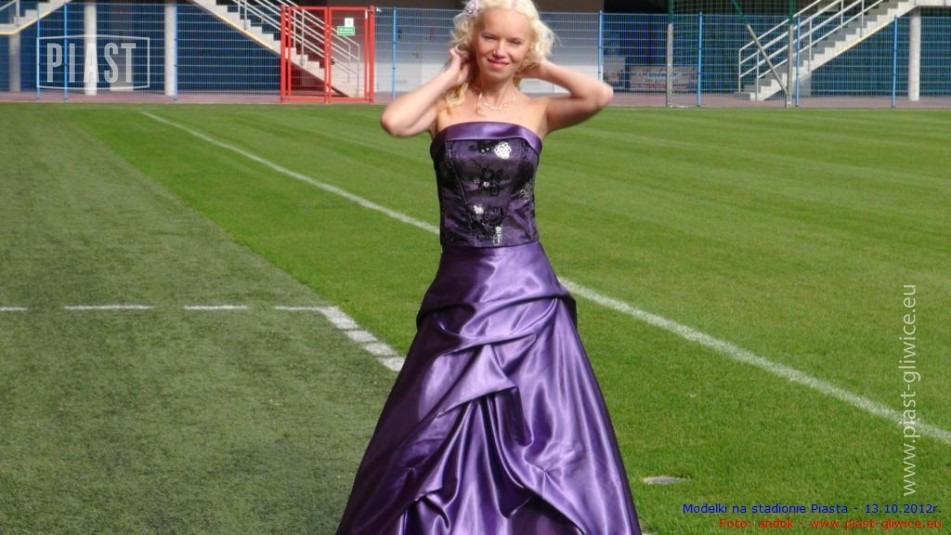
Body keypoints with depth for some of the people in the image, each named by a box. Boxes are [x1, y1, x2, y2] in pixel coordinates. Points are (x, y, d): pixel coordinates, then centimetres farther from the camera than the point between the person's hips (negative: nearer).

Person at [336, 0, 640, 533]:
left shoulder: (537, 111, 2)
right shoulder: (445, 107, 1)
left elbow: (600, 95, -17)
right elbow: (393, 121, -20)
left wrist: (541, 68, -3)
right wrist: (450, 77, -6)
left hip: (527, 292, 0)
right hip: (461, 292, 0)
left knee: (542, 427, 5)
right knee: (438, 428, 8)